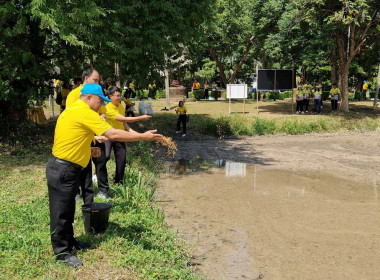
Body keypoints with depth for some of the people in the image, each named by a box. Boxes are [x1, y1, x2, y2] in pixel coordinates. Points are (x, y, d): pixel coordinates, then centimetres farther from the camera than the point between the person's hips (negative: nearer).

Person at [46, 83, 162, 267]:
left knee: (68, 209, 20)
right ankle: (61, 252, 14)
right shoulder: (85, 113, -19)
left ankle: (69, 242, 34)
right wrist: (144, 136, -21)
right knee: (60, 212, 2)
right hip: (63, 170, -10)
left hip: (66, 168, 10)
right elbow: (113, 135, -25)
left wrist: (88, 149, 7)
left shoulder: (72, 110, 13)